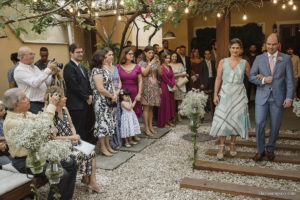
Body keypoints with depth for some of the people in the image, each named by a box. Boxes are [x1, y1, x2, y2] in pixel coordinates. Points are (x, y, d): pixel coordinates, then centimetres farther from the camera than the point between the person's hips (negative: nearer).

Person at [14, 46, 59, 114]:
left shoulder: (34, 67, 14)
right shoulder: (19, 70, -10)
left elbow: (47, 82, 15)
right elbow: (35, 83, -25)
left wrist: (53, 73, -3)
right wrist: (48, 69, -22)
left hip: (43, 103, 7)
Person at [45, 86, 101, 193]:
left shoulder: (64, 109, 6)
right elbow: (53, 138, -20)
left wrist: (75, 136, -5)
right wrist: (72, 137, -14)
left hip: (71, 142, 8)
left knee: (91, 152, -9)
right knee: (79, 155, -23)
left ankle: (92, 180, -1)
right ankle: (86, 178, 5)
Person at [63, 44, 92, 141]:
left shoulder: (82, 68, 21)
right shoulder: (69, 67, -9)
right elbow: (74, 86, -16)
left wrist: (90, 95, 5)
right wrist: (86, 97, -9)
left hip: (85, 104, 9)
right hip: (76, 105, -9)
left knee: (85, 131, 11)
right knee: (78, 132, -6)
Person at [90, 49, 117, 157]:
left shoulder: (106, 69, 11)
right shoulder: (97, 70, -16)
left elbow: (111, 83, 12)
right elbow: (100, 89, -21)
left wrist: (115, 94, -5)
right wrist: (112, 96, -10)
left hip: (109, 101, 9)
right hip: (101, 101, -9)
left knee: (109, 122, 13)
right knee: (103, 122, -1)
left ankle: (108, 146, 24)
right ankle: (103, 148, 11)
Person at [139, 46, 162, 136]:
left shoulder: (155, 62, 13)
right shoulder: (142, 63, 0)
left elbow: (160, 73, 6)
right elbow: (144, 73, -15)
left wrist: (158, 64, -8)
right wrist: (151, 63, -18)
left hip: (154, 86, 5)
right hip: (146, 86, -5)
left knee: (151, 107, 9)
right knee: (146, 108, -5)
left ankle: (150, 126, 16)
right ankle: (146, 128, -1)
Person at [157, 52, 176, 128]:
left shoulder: (170, 67, 13)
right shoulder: (161, 67, -12)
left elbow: (173, 77, 5)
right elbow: (165, 78, -14)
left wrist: (174, 86, -9)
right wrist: (172, 85, -6)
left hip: (171, 88, 8)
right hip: (164, 87, -8)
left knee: (170, 103, 11)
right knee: (164, 104, -2)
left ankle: (168, 120, 22)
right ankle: (164, 122, 7)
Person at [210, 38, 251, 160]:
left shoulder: (244, 63, 3)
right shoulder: (223, 62, 1)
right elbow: (218, 79, 0)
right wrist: (215, 94, -4)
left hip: (239, 94, 1)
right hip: (225, 94, -1)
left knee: (235, 119, 6)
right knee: (223, 119, -3)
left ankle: (232, 144, 23)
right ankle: (221, 147, 5)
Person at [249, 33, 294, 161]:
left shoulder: (286, 58, 2)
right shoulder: (259, 58, 5)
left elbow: (290, 80, 0)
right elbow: (251, 77, 5)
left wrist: (289, 98, -8)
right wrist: (263, 80, -13)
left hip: (278, 98, 0)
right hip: (262, 97, 0)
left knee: (275, 126, 6)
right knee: (259, 123, -6)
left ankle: (270, 149, 28)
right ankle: (260, 151, 12)